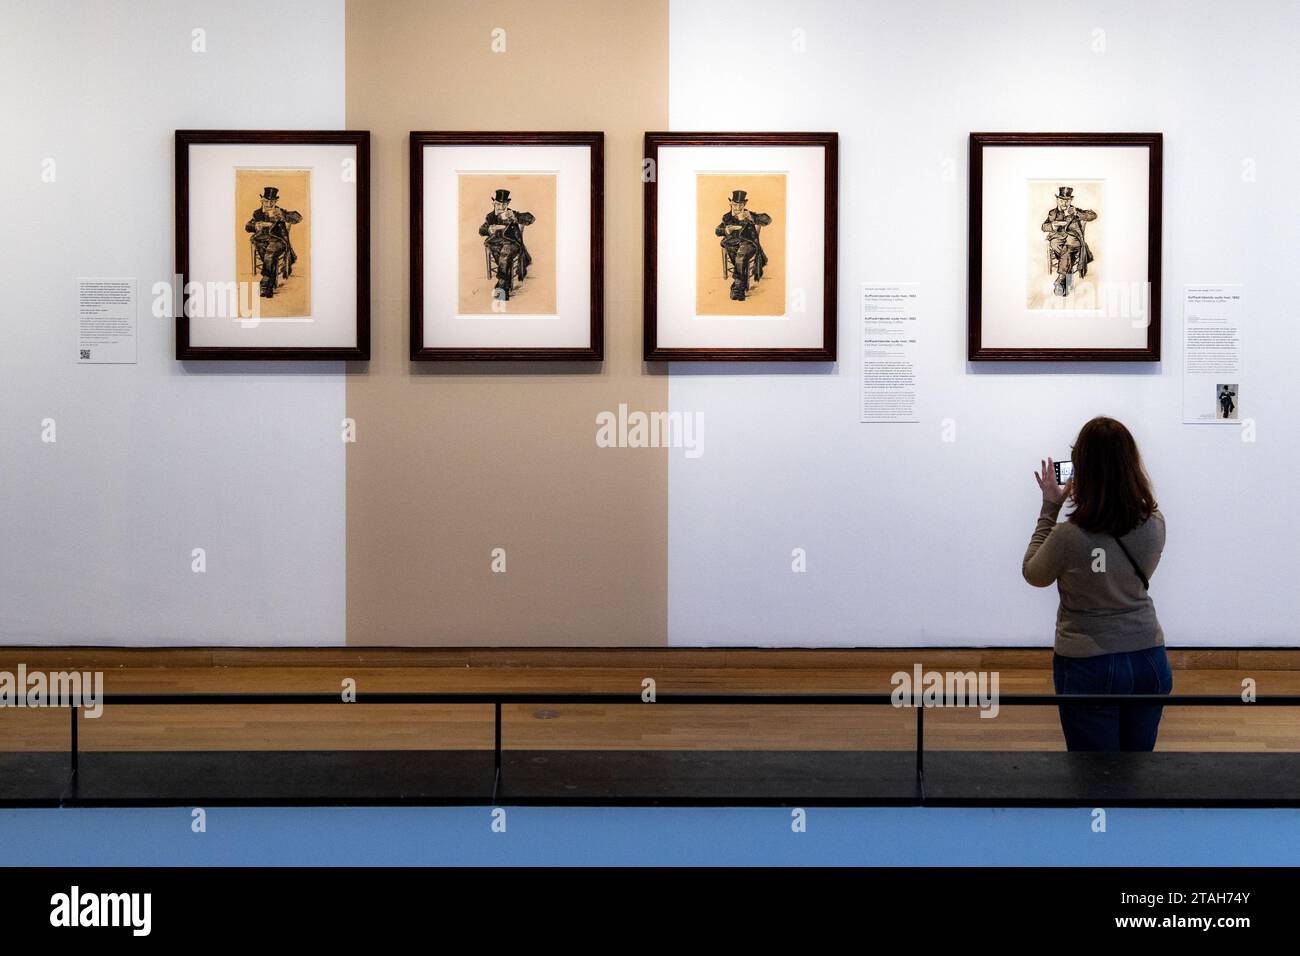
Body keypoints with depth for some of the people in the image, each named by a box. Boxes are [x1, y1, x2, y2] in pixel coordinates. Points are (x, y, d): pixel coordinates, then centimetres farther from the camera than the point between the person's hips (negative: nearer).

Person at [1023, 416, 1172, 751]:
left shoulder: (1068, 536, -23)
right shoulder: (1155, 524, -9)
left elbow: (1033, 574, -2)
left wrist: (1049, 508, -2)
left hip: (1089, 668, -4)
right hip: (1149, 660, 5)